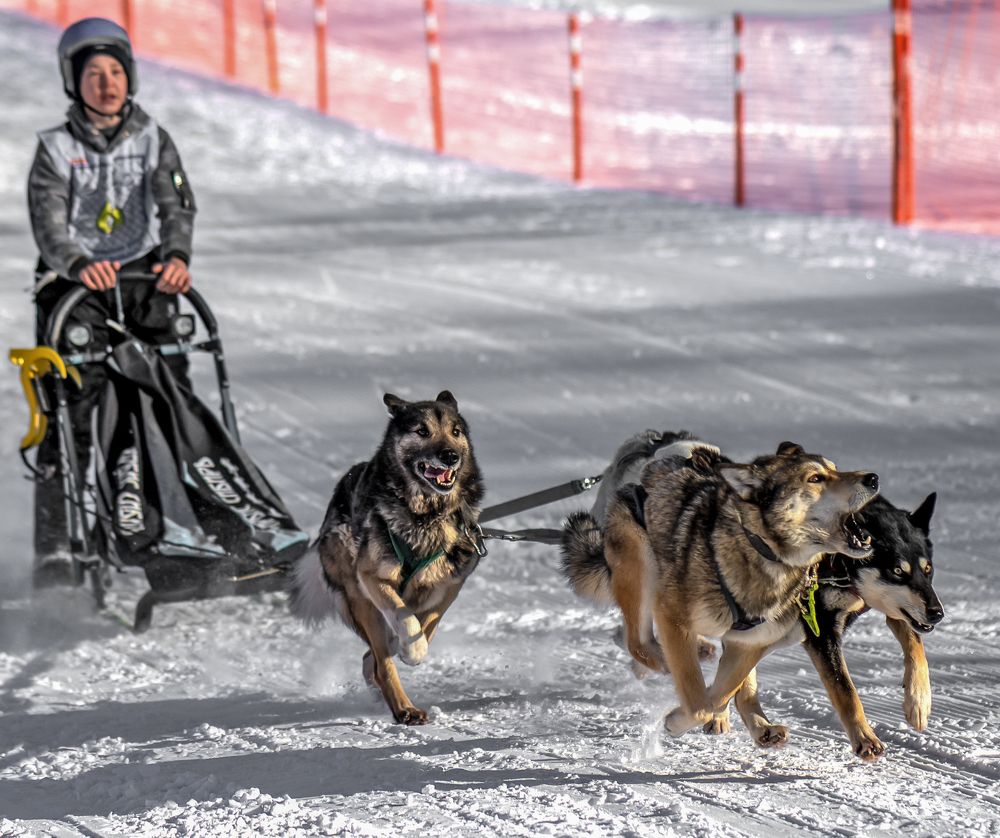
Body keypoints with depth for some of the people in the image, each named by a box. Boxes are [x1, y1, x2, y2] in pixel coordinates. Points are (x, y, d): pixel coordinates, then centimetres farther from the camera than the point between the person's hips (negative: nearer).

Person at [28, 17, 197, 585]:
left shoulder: (152, 140, 11)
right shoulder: (56, 150, 5)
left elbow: (178, 205, -1)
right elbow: (49, 224, -8)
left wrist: (177, 255, -22)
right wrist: (78, 263, -29)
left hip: (145, 283, 2)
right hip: (75, 286, -2)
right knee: (71, 412, -13)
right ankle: (56, 547, -14)